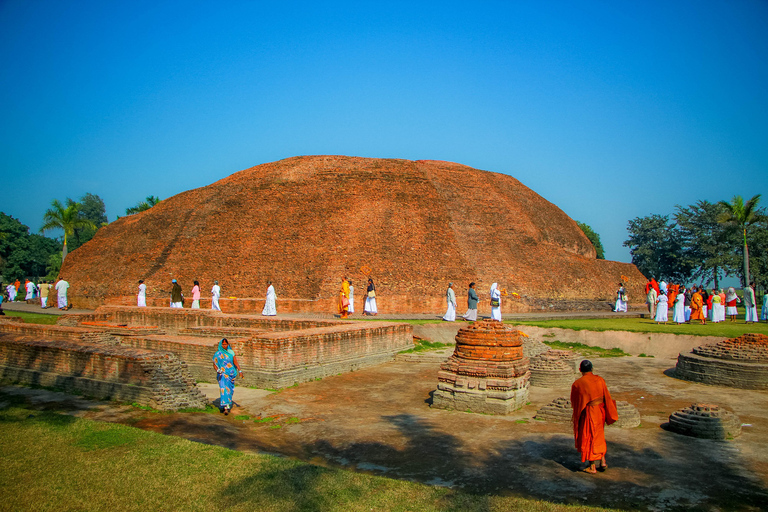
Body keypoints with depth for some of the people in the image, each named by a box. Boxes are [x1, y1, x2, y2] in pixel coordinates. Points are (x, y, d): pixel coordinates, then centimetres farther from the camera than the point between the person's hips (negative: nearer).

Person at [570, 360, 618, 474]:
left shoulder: (577, 384, -15)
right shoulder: (600, 380, -5)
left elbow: (574, 401, -3)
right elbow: (607, 397, 2)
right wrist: (610, 413, 13)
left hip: (587, 414, -5)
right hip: (600, 412, 5)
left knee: (588, 439, 8)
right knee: (599, 437, 24)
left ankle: (592, 467, 16)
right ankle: (603, 462, 25)